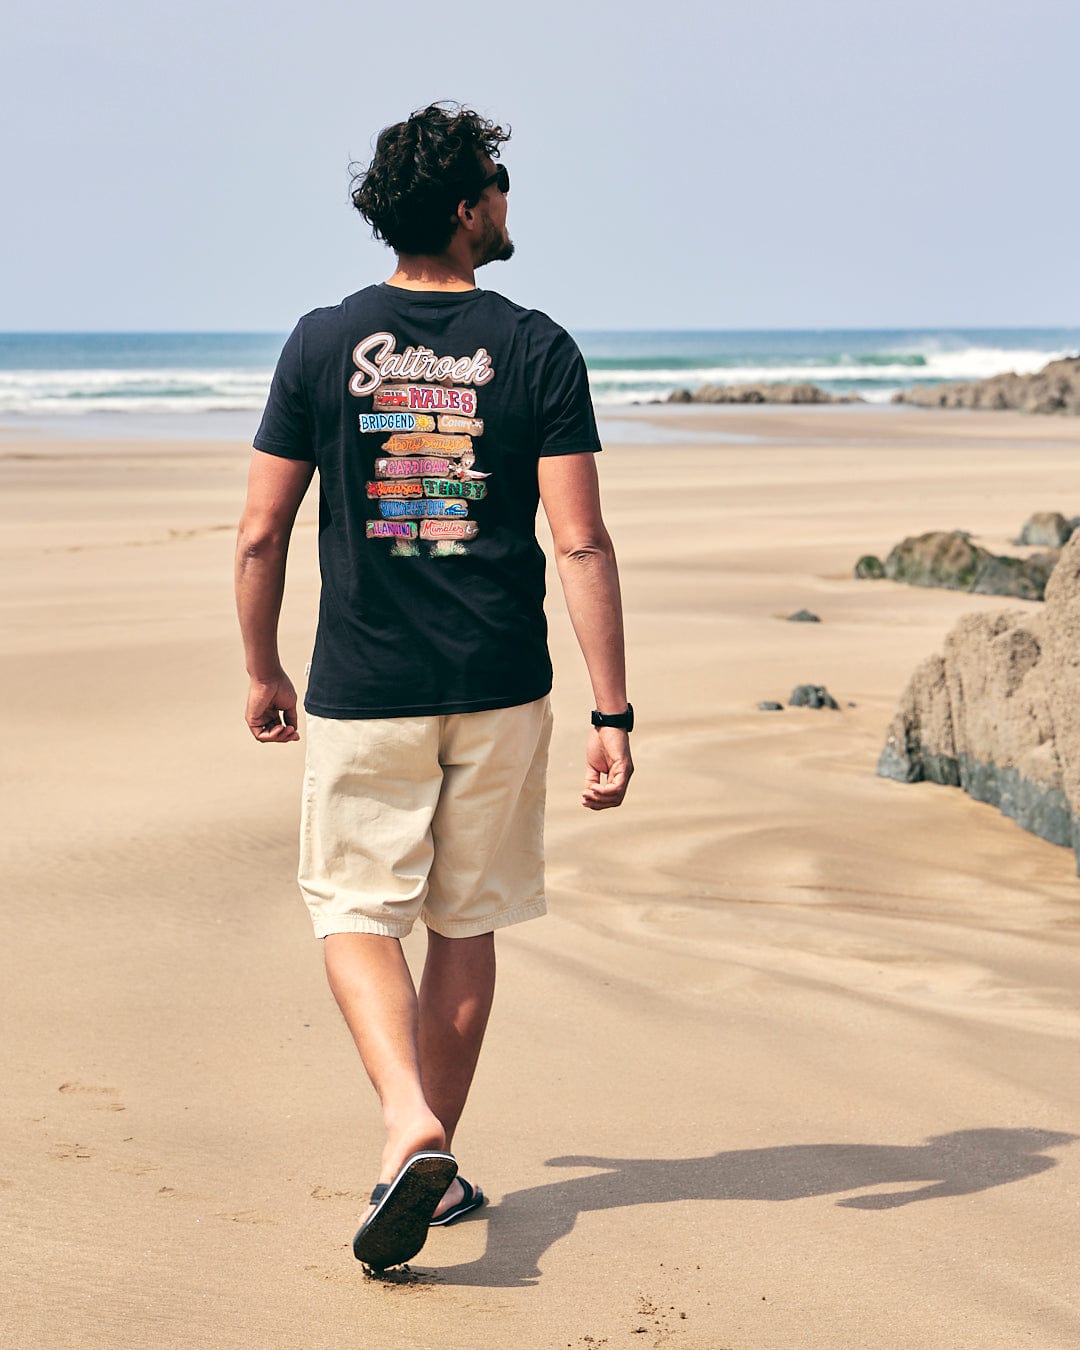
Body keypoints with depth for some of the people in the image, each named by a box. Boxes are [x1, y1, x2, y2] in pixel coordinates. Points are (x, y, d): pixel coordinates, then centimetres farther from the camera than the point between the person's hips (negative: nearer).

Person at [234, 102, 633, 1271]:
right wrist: (612, 714, -8)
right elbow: (581, 543, -11)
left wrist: (261, 673, 14)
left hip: (363, 691, 0)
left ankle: (408, 1126, -14)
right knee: (464, 925, 14)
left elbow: (260, 535, -1)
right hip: (498, 691, 1)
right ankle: (432, 1167, 23)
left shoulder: (322, 344, -3)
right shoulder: (537, 350, -5)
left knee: (356, 914, 9)